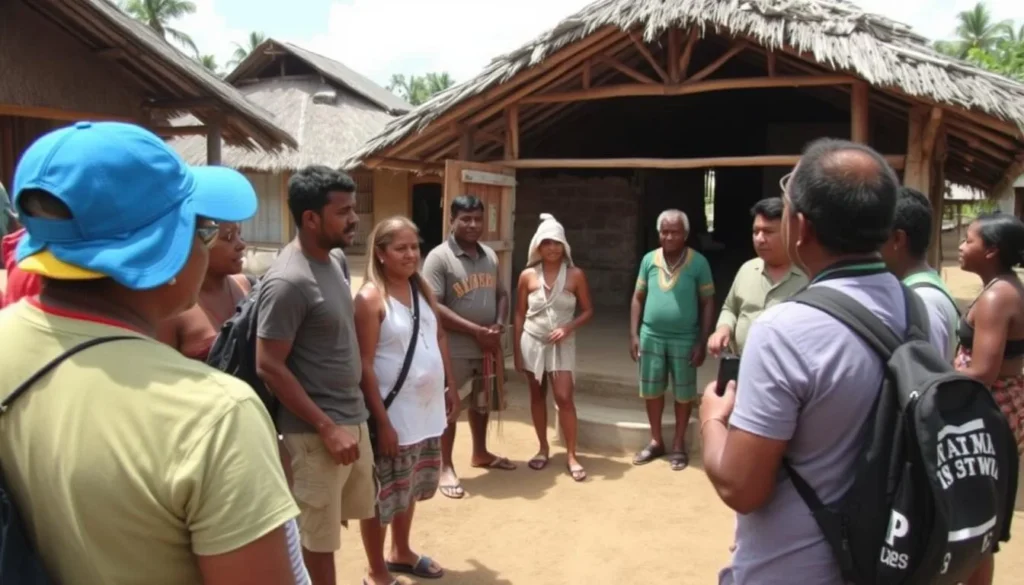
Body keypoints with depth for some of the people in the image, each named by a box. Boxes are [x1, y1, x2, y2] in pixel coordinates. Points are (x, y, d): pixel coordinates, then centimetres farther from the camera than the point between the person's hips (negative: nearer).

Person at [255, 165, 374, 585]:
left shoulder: (335, 259, 6)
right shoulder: (288, 281, -21)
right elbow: (269, 366, -20)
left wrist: (350, 419, 15)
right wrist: (326, 427, -20)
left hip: (353, 418, 9)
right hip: (316, 431, -8)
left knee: (334, 526, 21)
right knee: (318, 540, 7)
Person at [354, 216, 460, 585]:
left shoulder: (422, 288, 6)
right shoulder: (371, 298, -15)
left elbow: (439, 338, 16)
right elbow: (365, 365, -18)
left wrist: (450, 387, 13)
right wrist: (382, 420, -19)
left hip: (427, 410, 7)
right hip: (394, 414, -7)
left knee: (410, 488, 22)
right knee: (382, 495, 7)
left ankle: (401, 553, 42)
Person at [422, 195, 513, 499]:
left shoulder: (490, 256, 8)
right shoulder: (439, 257, -14)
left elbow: (501, 294, 15)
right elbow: (434, 307, -20)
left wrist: (498, 325, -6)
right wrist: (476, 330, -21)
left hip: (488, 347, 7)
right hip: (454, 349, -7)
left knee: (482, 402, 21)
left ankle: (480, 453, 39)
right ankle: (446, 468, 17)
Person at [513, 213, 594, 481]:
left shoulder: (575, 275, -5)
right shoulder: (528, 276, -2)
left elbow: (588, 310, 1)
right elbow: (520, 314, 3)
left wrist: (568, 328, -16)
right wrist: (516, 350, 1)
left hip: (562, 344, -1)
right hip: (532, 342, 2)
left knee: (564, 397, -7)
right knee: (537, 396, 10)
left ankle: (571, 455, 3)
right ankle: (543, 448, 25)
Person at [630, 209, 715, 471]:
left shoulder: (698, 262, -8)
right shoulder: (649, 260, 0)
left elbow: (708, 304, -5)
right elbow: (638, 298, 7)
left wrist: (702, 342, -9)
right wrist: (634, 334, 1)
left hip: (684, 339, -3)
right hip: (651, 337, 3)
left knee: (683, 393, 9)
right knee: (652, 390, 12)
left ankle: (679, 444, 25)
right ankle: (656, 441, 29)